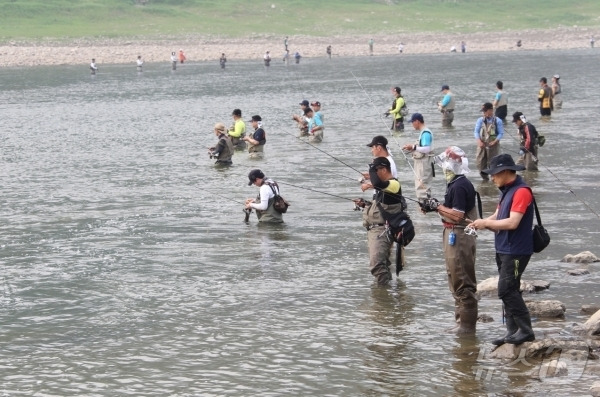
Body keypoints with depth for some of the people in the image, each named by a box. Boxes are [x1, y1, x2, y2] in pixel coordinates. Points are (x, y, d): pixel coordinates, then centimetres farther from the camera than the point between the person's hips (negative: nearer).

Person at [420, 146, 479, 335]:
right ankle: (462, 320, 24)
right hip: (454, 236, 11)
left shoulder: (459, 187, -19)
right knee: (457, 281, 17)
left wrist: (438, 207, -15)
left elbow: (458, 215, -24)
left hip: (459, 237, -11)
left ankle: (467, 325, -2)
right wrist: (434, 206, 7)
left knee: (462, 283, -6)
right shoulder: (456, 184, 14)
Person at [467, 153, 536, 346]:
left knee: (507, 290, -13)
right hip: (504, 249, 10)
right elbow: (498, 216, 16)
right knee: (508, 291, 10)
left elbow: (512, 222, -23)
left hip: (516, 251, -10)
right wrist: (482, 223, -4)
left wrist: (486, 223, -13)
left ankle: (526, 330, -8)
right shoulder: (506, 190, 16)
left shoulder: (521, 191, -16)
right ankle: (512, 331, 14)